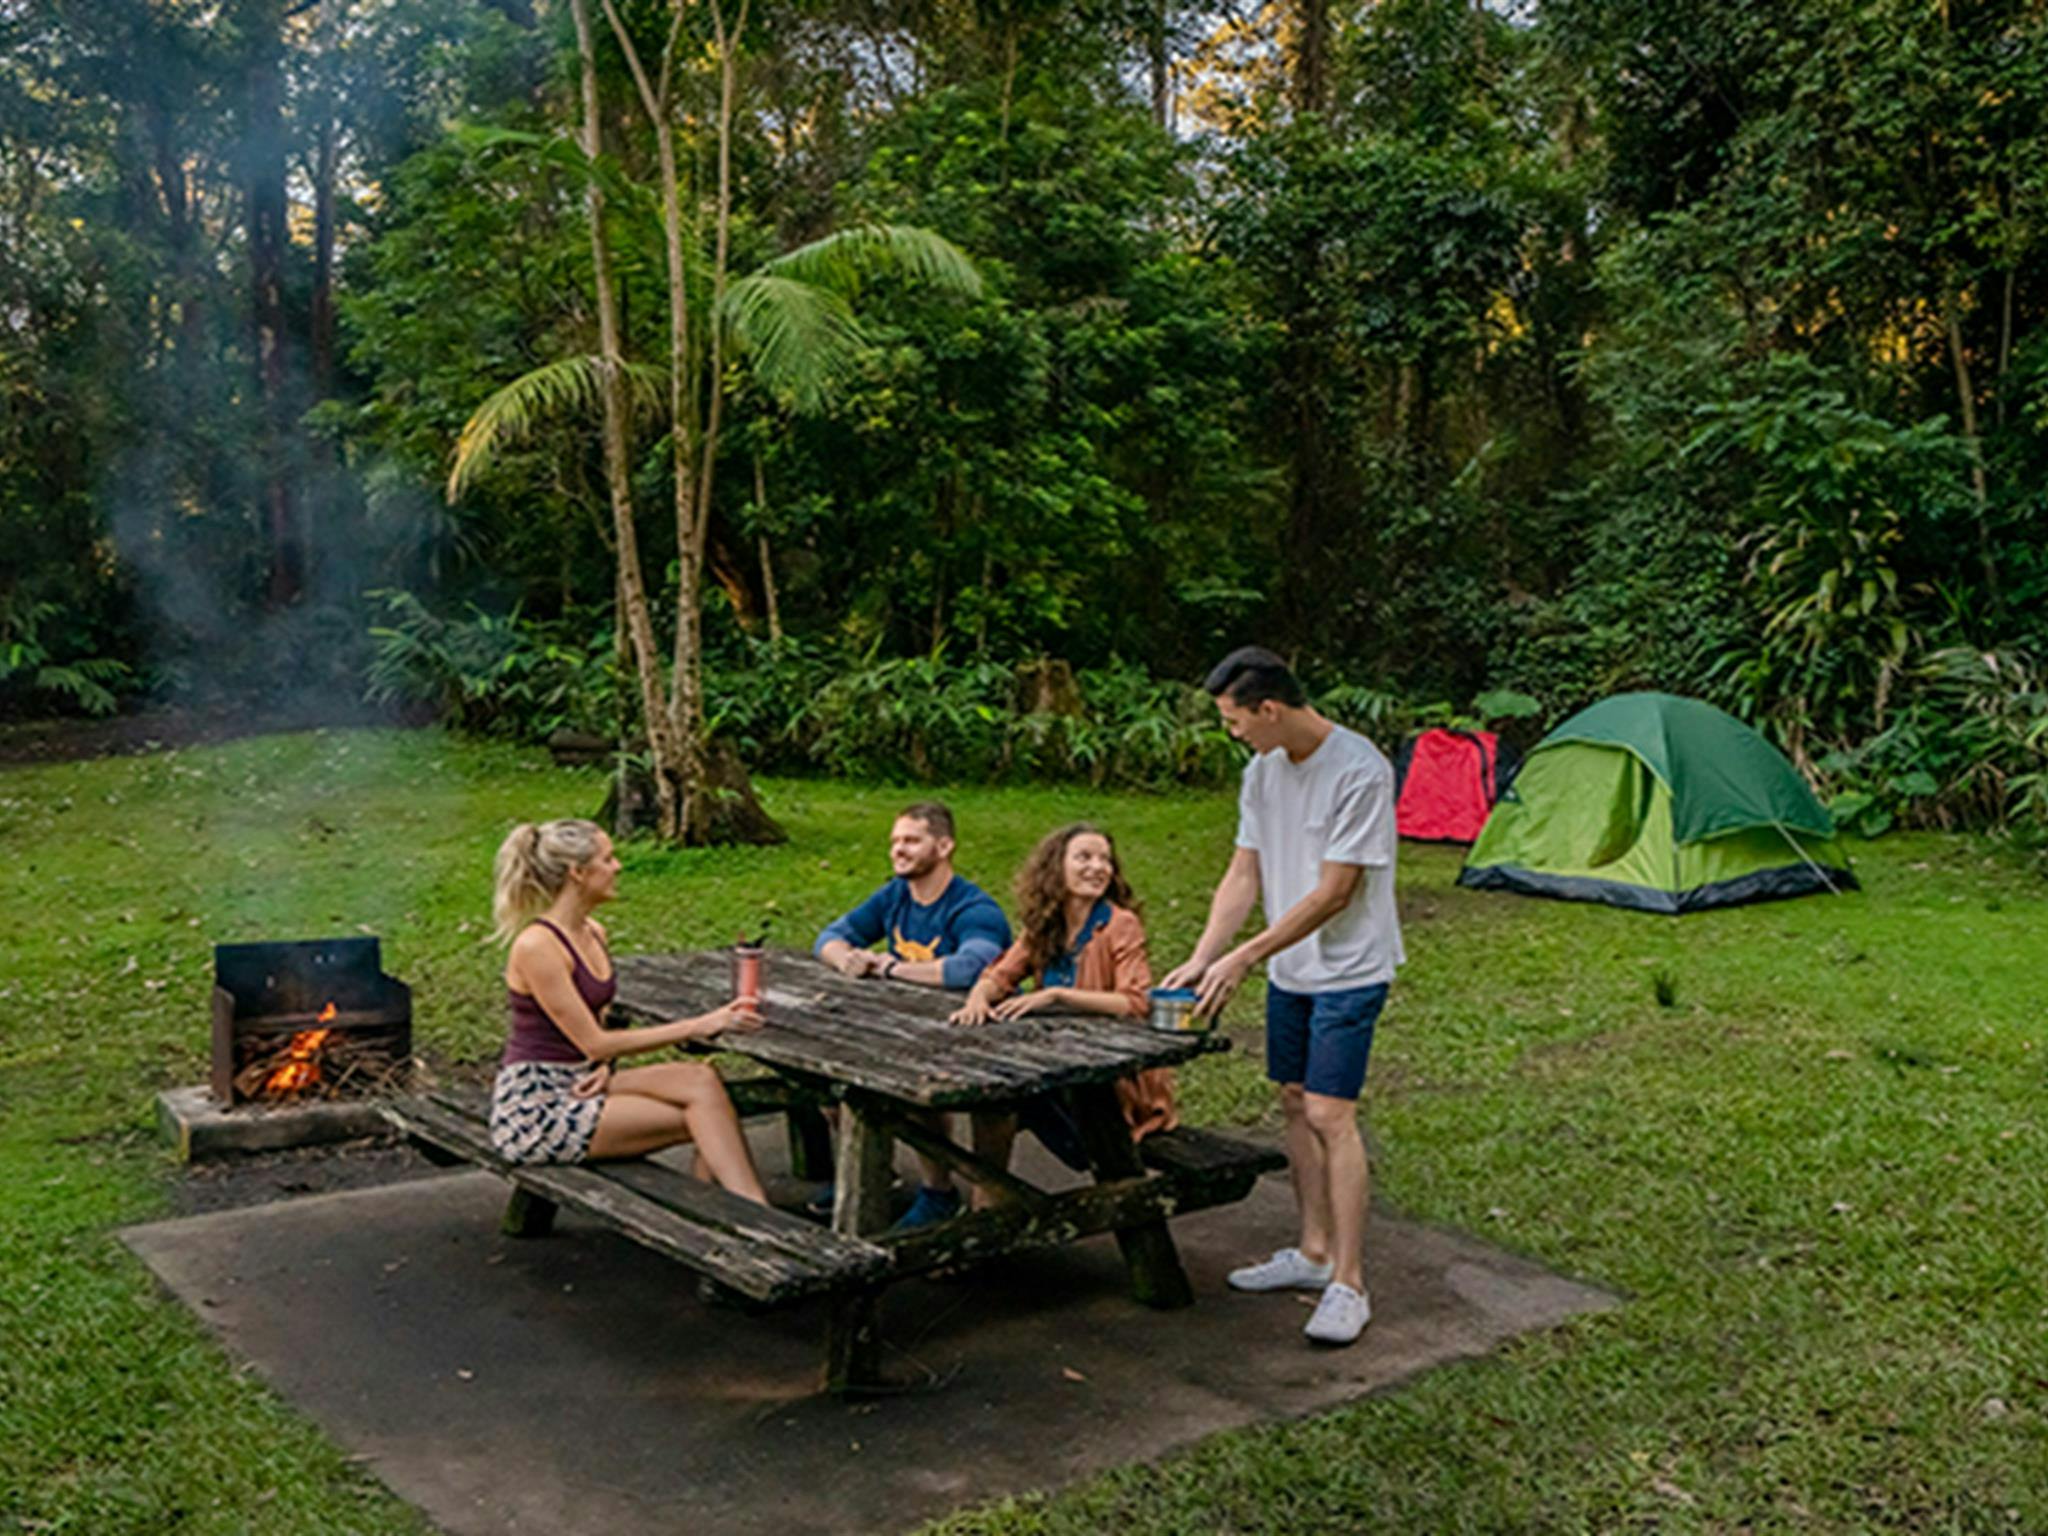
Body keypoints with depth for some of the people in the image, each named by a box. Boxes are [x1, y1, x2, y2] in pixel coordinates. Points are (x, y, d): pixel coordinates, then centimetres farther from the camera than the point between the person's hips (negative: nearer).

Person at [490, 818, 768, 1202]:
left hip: (578, 1083, 8)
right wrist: (696, 1027, -20)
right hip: (533, 1109, -8)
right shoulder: (536, 947, -19)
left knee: (700, 1080, -16)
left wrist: (605, 1067, -4)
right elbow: (594, 1043, -20)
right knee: (704, 1122, -17)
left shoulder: (593, 932, 9)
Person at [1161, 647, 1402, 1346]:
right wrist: (1201, 959, -4)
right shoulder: (1262, 771, 3)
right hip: (1289, 971, 8)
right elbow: (1243, 875, 7)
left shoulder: (1359, 772, -22)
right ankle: (1313, 1253, 27)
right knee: (1295, 1104, 13)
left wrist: (1243, 959, -20)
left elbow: (1333, 895, -22)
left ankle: (1348, 1285, -4)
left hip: (1350, 971, -8)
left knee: (1330, 1114, -11)